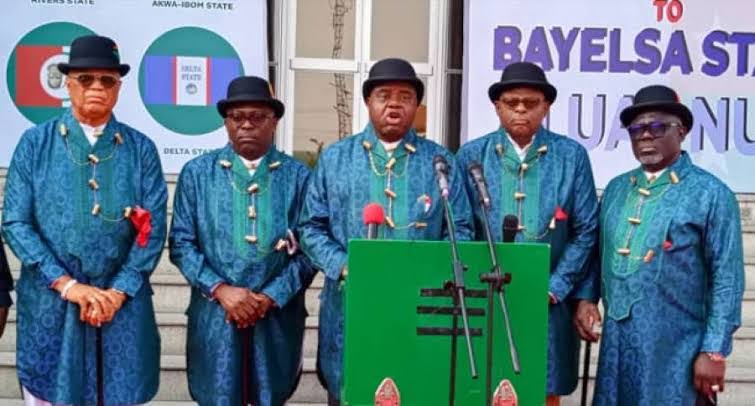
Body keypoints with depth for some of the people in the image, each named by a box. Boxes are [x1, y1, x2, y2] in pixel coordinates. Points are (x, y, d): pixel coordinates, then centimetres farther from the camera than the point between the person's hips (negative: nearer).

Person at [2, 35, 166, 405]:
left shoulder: (141, 149, 3)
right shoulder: (35, 143, 1)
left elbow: (154, 228, -1)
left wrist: (118, 292, -10)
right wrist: (66, 285, -11)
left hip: (123, 304, 1)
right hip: (49, 303, 0)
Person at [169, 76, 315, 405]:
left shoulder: (298, 176, 3)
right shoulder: (197, 173, 4)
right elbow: (181, 243, 1)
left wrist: (270, 297, -11)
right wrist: (220, 290, -12)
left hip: (278, 316, 0)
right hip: (215, 314, 0)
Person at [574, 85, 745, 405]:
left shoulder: (711, 194, -7)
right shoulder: (616, 188, 10)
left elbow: (727, 279, -9)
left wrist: (714, 351, -11)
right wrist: (586, 298, 2)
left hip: (675, 348, -5)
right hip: (616, 343, 5)